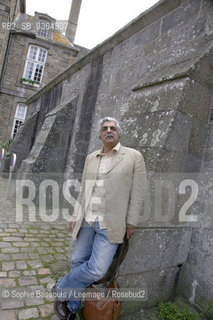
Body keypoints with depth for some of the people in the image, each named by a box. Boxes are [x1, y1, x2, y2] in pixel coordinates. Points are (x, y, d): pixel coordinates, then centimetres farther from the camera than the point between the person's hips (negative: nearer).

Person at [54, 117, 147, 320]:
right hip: (86, 221, 4)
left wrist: (131, 222, -4)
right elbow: (83, 191, 15)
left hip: (110, 225, -4)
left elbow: (137, 192, -3)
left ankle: (61, 288, 18)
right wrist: (75, 216, 12)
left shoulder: (133, 157, -2)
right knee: (78, 262, 11)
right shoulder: (90, 158, 11)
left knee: (96, 270, -10)